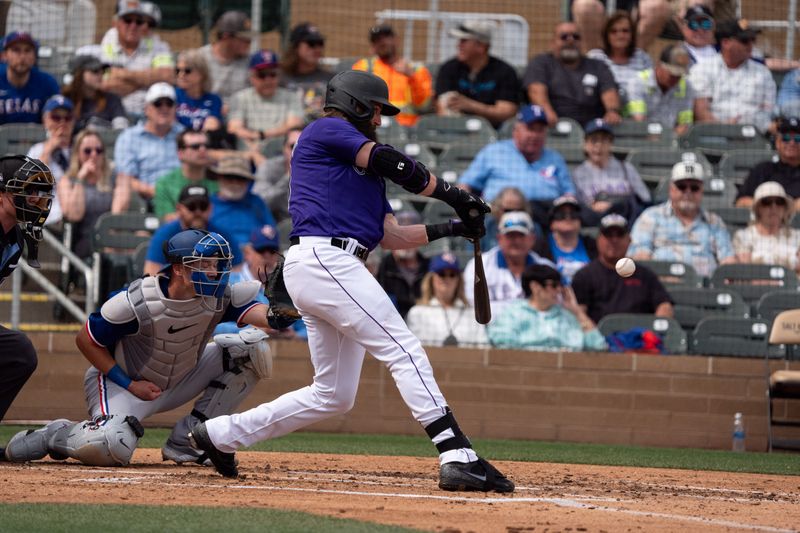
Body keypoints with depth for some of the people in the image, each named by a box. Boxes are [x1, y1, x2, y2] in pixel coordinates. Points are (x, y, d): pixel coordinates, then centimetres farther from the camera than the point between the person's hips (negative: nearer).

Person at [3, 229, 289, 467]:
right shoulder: (137, 302, -27)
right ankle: (55, 435, 2)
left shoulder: (221, 294, -15)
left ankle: (185, 442, -2)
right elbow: (85, 340, -16)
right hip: (123, 382, -6)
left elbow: (258, 314, -31)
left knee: (254, 348, -9)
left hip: (179, 379, 6)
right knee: (113, 448, -36)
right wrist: (130, 385, -18)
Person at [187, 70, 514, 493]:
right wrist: (454, 195, 0)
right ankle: (457, 458, -25)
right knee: (405, 351, -16)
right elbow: (393, 164, -6)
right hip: (323, 257, -10)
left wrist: (450, 228, 14)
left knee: (333, 395, 11)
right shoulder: (326, 130, 5)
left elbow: (391, 236, 24)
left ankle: (221, 434, 20)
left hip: (333, 268, 10)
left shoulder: (364, 172, 30)